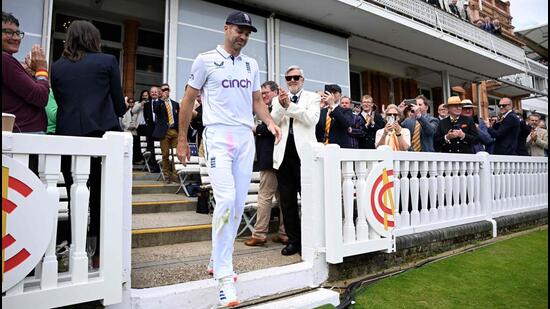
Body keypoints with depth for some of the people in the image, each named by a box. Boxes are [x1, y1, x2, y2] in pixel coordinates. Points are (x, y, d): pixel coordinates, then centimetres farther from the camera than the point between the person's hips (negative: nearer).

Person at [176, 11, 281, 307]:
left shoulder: (251, 64, 17)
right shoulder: (205, 60, 3)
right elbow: (188, 100, 5)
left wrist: (270, 123, 1)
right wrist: (182, 140, 2)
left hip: (246, 138, 5)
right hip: (218, 136, -5)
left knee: (239, 204, 5)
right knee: (226, 200, -19)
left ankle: (217, 261, 22)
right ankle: (224, 276, -10)